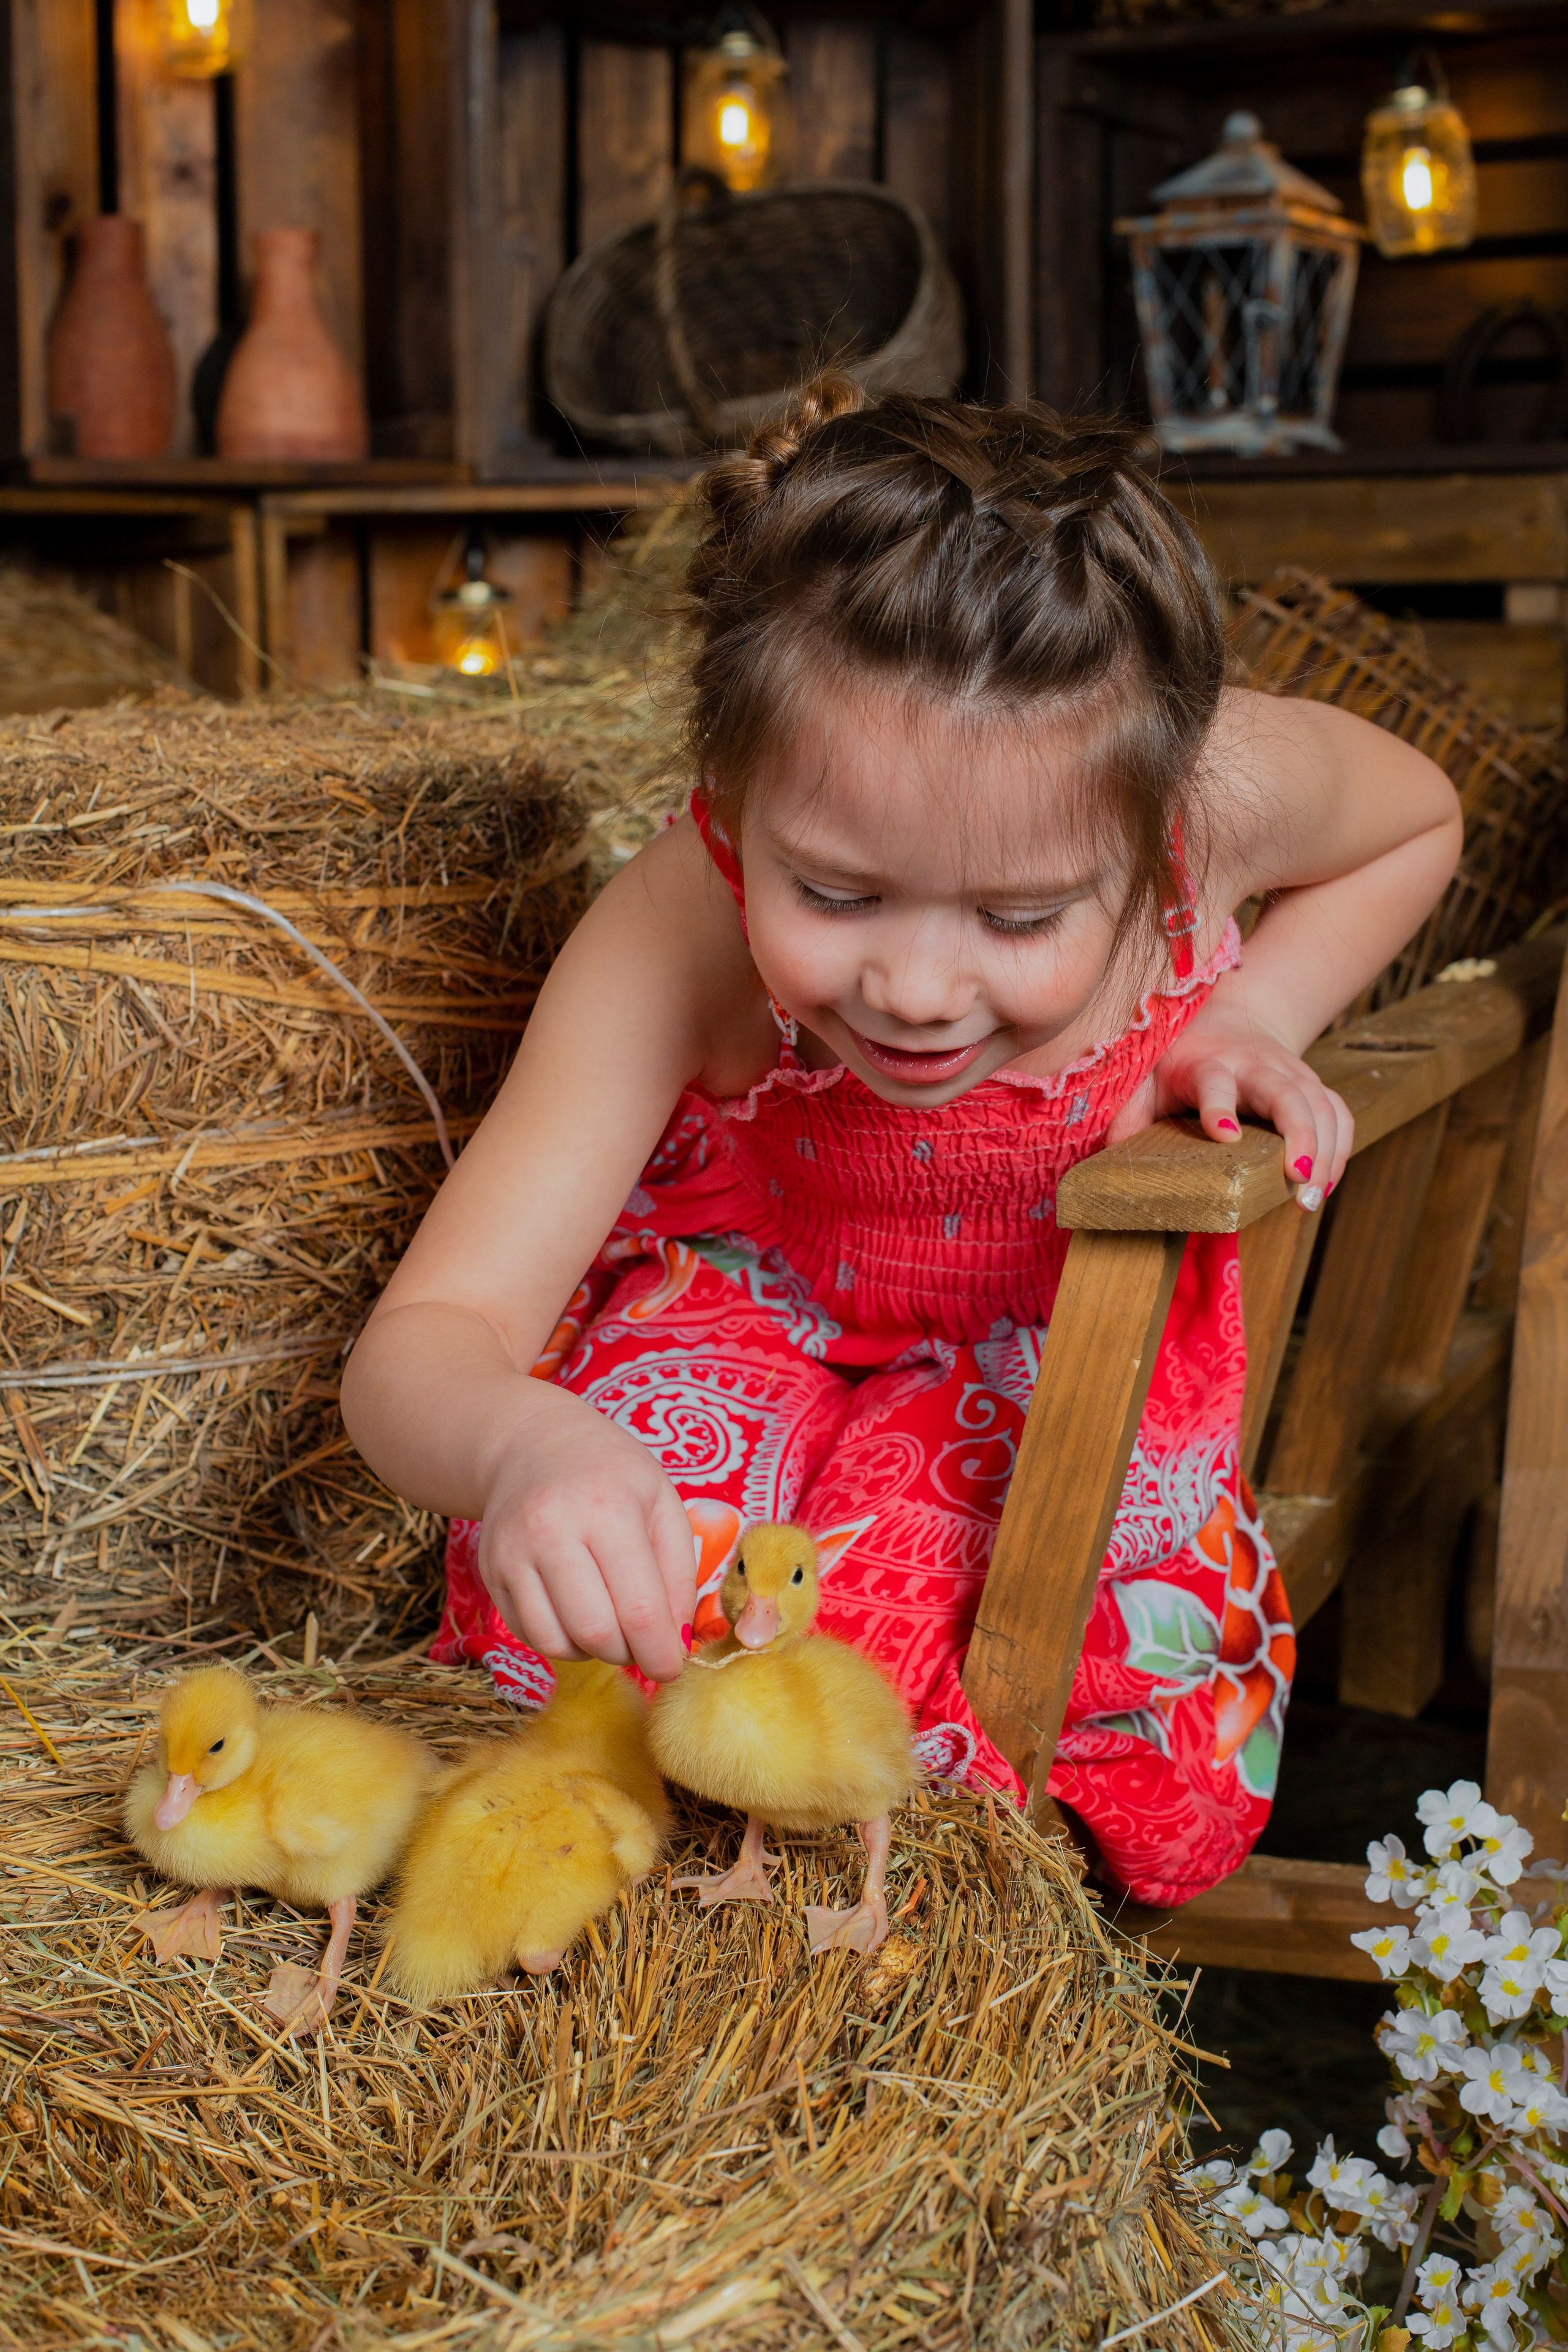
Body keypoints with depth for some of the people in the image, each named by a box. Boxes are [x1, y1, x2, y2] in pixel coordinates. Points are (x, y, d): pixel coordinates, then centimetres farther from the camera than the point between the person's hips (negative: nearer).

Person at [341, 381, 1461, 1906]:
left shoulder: (1217, 787, -31)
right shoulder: (674, 940, -37)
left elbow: (1419, 817, -3)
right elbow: (418, 1351, -40)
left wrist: (1252, 1016, -19)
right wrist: (519, 1445, -64)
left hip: (1071, 1323, 1)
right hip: (752, 1306, 0)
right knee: (616, 1606, -29)